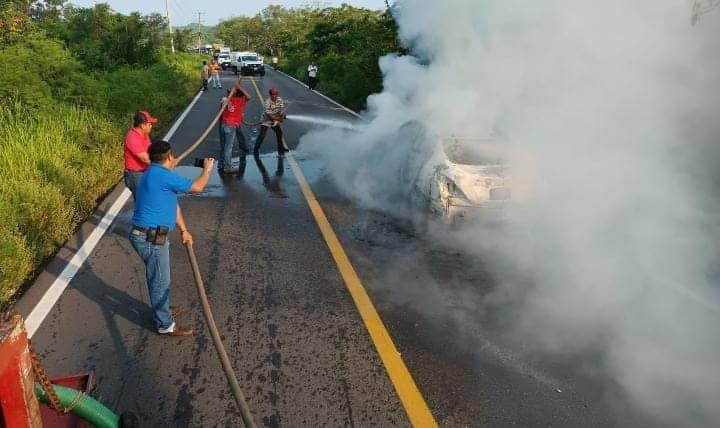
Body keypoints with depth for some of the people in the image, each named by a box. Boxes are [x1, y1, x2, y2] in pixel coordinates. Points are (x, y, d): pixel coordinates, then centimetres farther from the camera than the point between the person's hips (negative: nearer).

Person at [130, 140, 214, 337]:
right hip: (150, 238, -10)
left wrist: (183, 230, 24)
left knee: (158, 277, 25)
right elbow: (197, 187, -16)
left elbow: (173, 205, 20)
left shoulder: (158, 175, 14)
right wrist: (207, 169, 2)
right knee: (160, 280, 2)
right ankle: (166, 325, 15)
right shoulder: (162, 175, -20)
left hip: (151, 235, 10)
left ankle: (162, 311, 43)